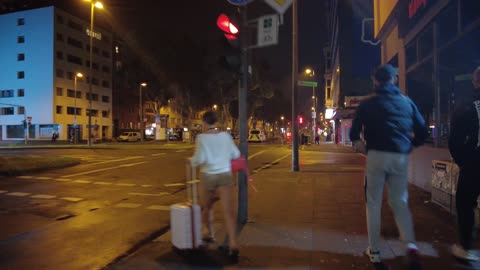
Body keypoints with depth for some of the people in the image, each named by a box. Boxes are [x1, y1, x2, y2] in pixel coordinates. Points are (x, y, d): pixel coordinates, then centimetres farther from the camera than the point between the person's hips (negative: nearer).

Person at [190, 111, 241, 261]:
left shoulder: (201, 137, -9)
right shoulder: (225, 135, 1)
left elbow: (200, 158, -16)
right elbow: (235, 154, 6)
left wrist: (193, 162, 5)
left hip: (208, 176, -1)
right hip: (225, 175, 1)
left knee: (207, 207, 22)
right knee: (228, 210, -6)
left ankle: (210, 234, 41)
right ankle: (233, 244, -17)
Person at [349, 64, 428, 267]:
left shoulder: (368, 104, 3)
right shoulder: (407, 102, 11)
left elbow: (354, 131, 2)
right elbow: (422, 132, 9)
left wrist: (358, 144, 20)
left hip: (377, 155, -3)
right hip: (401, 157, 3)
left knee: (374, 203, 8)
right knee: (400, 202, 15)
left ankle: (374, 251, 12)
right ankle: (411, 245, -2)